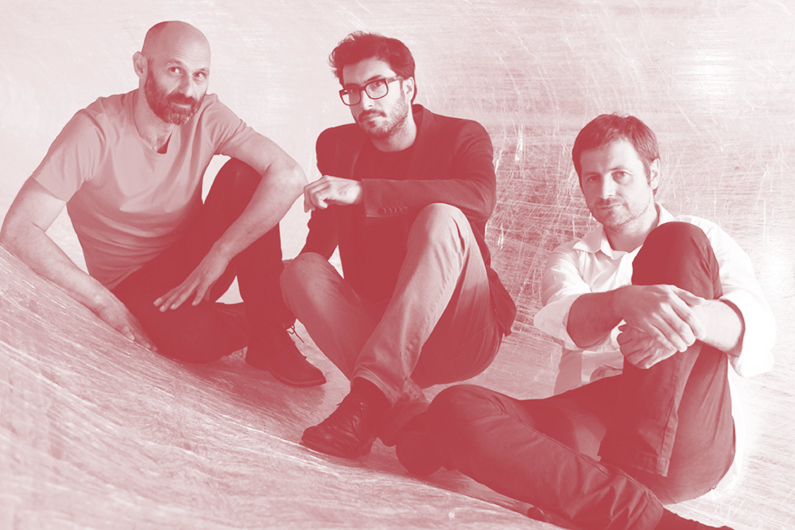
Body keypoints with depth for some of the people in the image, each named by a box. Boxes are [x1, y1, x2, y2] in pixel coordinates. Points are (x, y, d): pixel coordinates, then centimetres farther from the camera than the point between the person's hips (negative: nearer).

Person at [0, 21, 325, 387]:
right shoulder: (96, 130, -21)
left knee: (244, 174, -22)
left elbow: (289, 176, -24)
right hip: (130, 285, -3)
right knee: (195, 335, -37)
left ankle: (269, 331, -17)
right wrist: (105, 303, -28)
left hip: (196, 263, 4)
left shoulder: (206, 116, -12)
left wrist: (216, 259, -31)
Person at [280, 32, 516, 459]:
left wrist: (362, 192, -34)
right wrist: (286, 300, -8)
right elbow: (320, 243, 12)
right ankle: (402, 406, -34)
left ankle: (370, 394, -38)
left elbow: (480, 198, -27)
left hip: (461, 339, -3)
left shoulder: (461, 137, -3)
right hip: (374, 326, 4)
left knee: (440, 218, -29)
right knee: (302, 273, -21)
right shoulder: (337, 145, 9)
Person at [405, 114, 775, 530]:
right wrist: (623, 301, -31)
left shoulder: (706, 242, 19)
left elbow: (756, 328, -4)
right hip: (587, 426, 2)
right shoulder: (571, 259, 23)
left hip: (686, 440, -1)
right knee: (454, 409, -26)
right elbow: (570, 323, -4)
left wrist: (693, 319, -30)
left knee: (677, 244, -16)